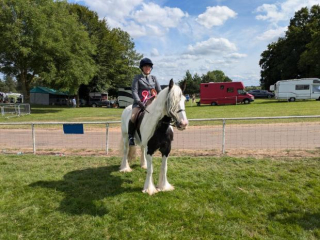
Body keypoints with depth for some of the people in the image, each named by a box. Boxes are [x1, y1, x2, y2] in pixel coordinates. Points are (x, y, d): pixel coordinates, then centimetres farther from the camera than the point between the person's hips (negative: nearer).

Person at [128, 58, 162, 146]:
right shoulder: (137, 78, 5)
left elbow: (159, 91, 12)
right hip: (139, 103, -3)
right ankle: (131, 136, -8)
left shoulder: (153, 78, 15)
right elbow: (134, 91, -5)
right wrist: (139, 102, -20)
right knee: (133, 117, -28)